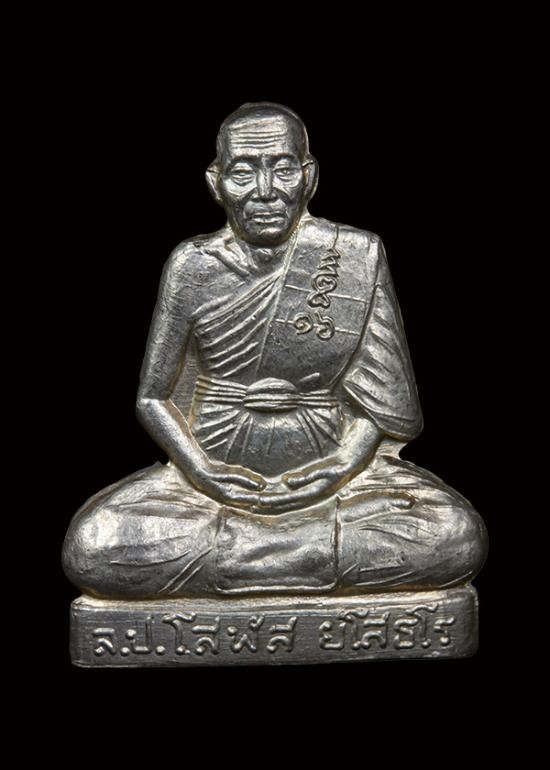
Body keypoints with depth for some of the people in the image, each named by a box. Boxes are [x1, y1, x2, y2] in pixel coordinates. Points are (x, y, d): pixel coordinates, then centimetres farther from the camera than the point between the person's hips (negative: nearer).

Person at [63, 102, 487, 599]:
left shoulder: (359, 257, -2)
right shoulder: (193, 267, -1)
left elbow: (380, 396, 2)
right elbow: (154, 396, 4)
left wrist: (343, 465, -16)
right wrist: (199, 467, -13)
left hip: (332, 469, 0)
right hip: (216, 475, 0)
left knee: (458, 538, -25)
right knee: (91, 548, -25)